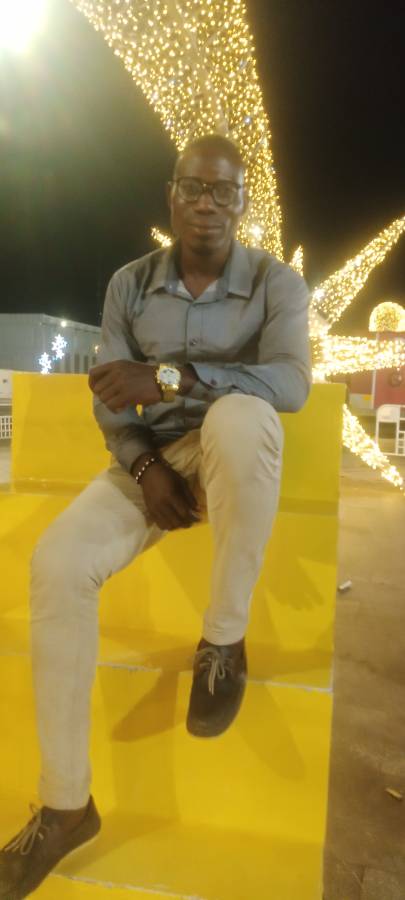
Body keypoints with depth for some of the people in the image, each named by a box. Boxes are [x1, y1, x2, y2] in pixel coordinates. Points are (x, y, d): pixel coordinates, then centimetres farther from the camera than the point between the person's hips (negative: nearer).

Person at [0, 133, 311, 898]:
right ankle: (65, 802, -6)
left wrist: (171, 375, -31)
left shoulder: (276, 282, -4)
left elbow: (291, 383, -21)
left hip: (233, 461, -2)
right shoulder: (129, 284, 5)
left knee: (238, 415, -39)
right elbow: (109, 401, 2)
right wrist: (145, 467, -17)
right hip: (151, 458, 3)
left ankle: (224, 640, -18)